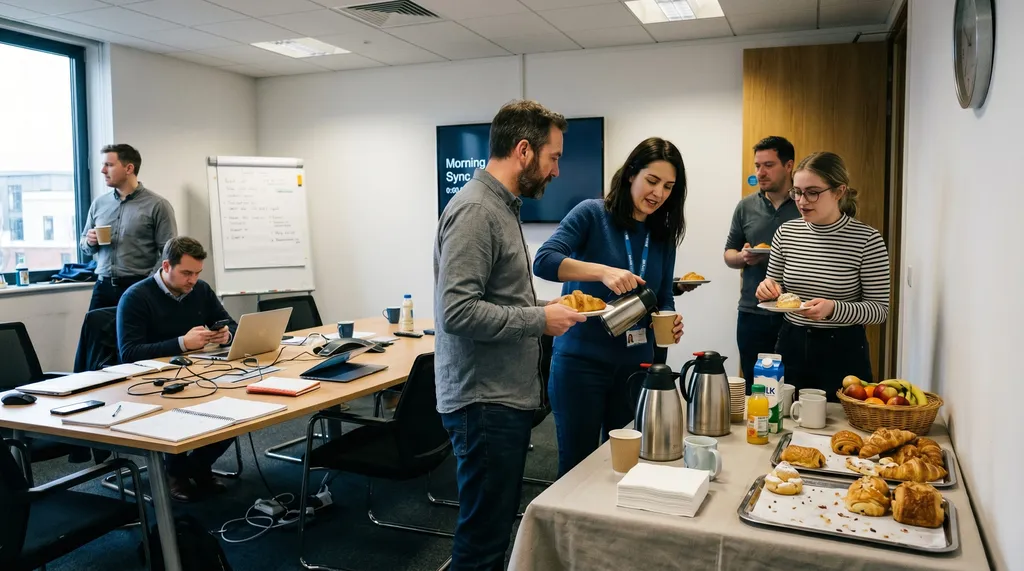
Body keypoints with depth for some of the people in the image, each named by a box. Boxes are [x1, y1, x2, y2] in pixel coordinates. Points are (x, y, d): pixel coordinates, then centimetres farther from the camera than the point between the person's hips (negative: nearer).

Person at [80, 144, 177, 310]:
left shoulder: (157, 205, -6)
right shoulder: (98, 203, 11)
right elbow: (84, 244, 21)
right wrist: (90, 242, -1)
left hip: (138, 288, -5)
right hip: (103, 287, 5)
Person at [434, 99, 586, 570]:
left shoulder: (502, 205, 12)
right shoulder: (475, 211, -18)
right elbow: (457, 312, -26)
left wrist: (542, 309, 7)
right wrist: (539, 320, -17)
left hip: (506, 396, 10)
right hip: (484, 403, -10)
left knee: (496, 527, 20)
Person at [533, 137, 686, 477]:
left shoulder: (663, 236, 8)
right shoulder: (593, 214, -8)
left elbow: (663, 299, 12)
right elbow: (544, 261, -21)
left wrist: (669, 322, -10)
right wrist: (603, 271, -34)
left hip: (635, 363, 5)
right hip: (581, 360, -5)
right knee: (577, 462, 6)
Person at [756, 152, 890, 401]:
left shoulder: (867, 239, -11)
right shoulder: (786, 233, 0)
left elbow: (880, 309, -9)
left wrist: (833, 308, -25)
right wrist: (768, 288, -11)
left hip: (843, 352, -3)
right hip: (791, 345, 4)